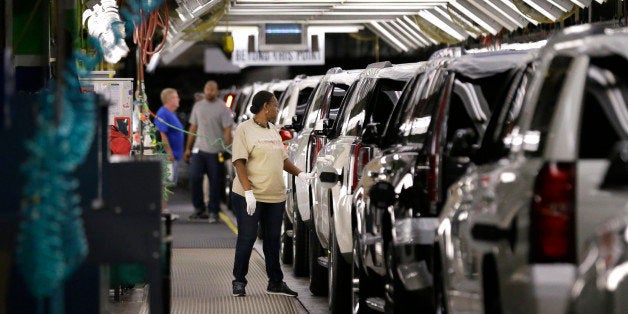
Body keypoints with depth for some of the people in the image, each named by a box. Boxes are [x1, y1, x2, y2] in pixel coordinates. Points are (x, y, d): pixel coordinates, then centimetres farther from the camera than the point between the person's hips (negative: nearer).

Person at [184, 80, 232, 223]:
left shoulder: (222, 108, -1)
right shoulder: (198, 106, 14)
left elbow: (227, 130, -5)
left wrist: (227, 150, -14)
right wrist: (188, 148, 16)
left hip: (216, 151, -4)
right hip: (199, 149, 4)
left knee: (215, 182, 0)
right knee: (194, 178, -4)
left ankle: (214, 212, 8)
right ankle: (199, 209, 9)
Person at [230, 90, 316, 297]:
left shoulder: (274, 131, 16)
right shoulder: (245, 129, -6)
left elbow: (283, 159, 24)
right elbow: (239, 162, -12)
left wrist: (300, 174, 8)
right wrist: (248, 191, -21)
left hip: (275, 196, 7)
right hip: (250, 196, -7)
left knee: (273, 240, 11)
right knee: (247, 239, -2)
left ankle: (276, 282, 18)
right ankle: (239, 282, 7)